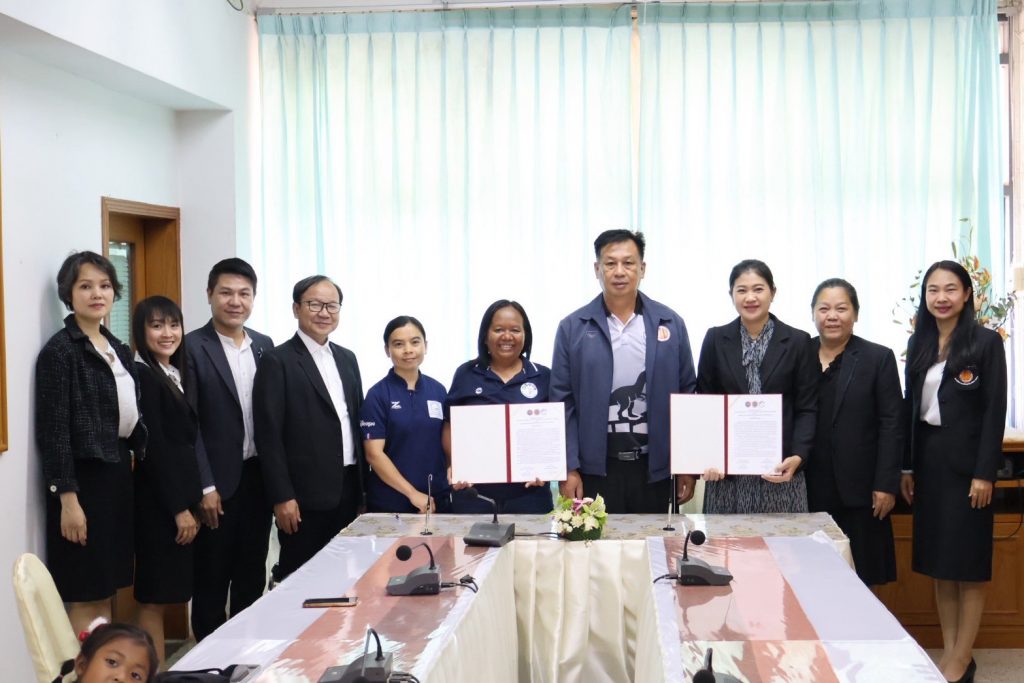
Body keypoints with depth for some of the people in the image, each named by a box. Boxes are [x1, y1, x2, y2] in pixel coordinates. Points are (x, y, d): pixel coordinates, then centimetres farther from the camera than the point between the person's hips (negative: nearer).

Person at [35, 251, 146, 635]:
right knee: (84, 596, 0)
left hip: (118, 475, 8)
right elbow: (53, 431, -15)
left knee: (106, 590, 14)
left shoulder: (118, 349, 12)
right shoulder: (59, 351, -12)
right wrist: (67, 499, -18)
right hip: (83, 479, -8)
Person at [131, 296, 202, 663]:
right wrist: (179, 508, -16)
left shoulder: (176, 374, 14)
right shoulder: (142, 375, -13)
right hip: (158, 501, -9)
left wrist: (193, 502, 13)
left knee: (168, 592, 12)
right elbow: (152, 448, -17)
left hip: (181, 495, 9)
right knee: (154, 597, -2)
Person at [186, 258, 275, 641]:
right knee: (212, 580, 6)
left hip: (258, 477, 5)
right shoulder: (192, 348, -9)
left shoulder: (264, 346, 8)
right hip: (217, 483, -5)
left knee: (252, 576, 14)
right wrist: (205, 487, -14)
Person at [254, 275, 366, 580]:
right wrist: (282, 497, -15)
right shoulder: (278, 362, -6)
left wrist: (362, 491, 14)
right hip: (305, 495, -6)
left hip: (347, 491, 6)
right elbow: (269, 435, -10)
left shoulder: (347, 359, 15)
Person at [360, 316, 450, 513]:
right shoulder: (377, 395, -6)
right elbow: (374, 453, -11)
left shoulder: (438, 390, 5)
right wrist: (412, 493, -15)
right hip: (389, 503, -3)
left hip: (437, 500, 4)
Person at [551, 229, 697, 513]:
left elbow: (688, 396, 7)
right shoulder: (573, 328, 2)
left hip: (655, 469, 1)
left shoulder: (671, 324, 6)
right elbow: (563, 403, 1)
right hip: (595, 469, -1)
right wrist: (569, 469, -5)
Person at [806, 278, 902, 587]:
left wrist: (886, 485, -7)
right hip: (807, 490, 2)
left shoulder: (878, 358, 2)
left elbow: (891, 425, -1)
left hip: (857, 492, -2)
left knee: (858, 579, 0)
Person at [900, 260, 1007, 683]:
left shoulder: (986, 342, -6)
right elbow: (911, 407, 11)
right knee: (937, 560, 9)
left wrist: (984, 473, -15)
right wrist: (907, 466, 7)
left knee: (968, 562, 1)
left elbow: (995, 411, -10)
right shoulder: (919, 344, 9)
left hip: (966, 461, -6)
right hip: (928, 459, 6)